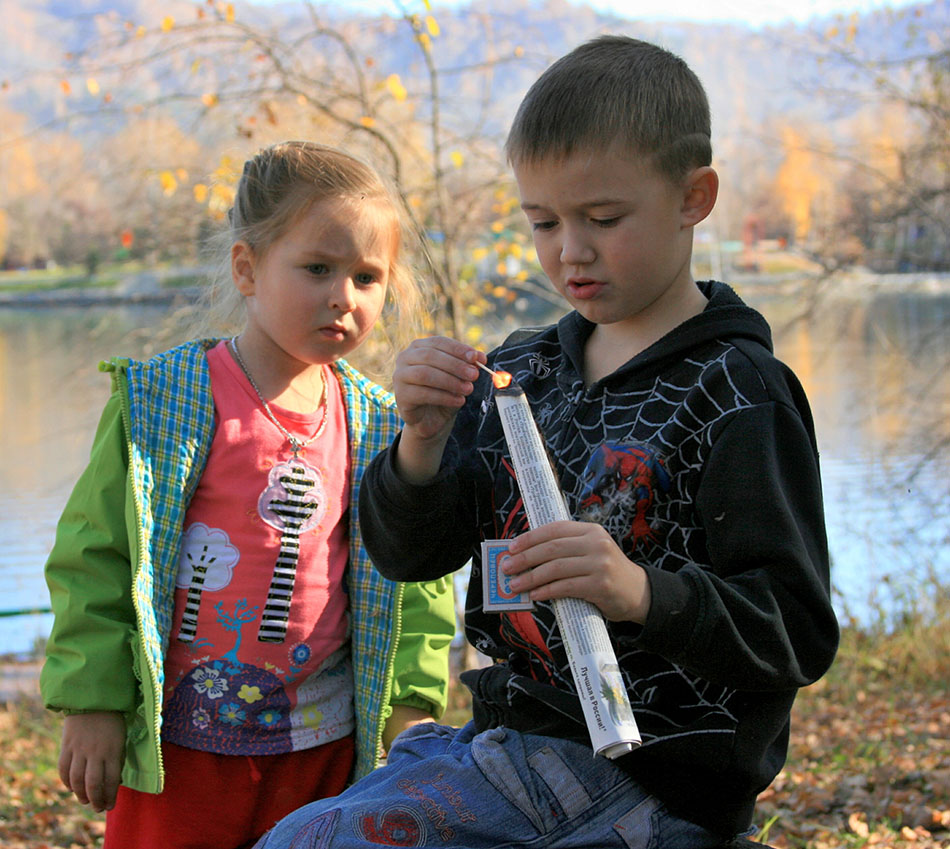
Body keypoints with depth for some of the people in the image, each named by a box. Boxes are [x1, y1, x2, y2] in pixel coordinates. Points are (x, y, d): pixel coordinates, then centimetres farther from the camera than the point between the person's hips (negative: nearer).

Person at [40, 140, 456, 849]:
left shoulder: (378, 426, 2)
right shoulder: (161, 399, -7)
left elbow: (415, 577, 8)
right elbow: (97, 552, -6)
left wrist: (412, 703, 1)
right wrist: (92, 701, -9)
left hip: (325, 747, 3)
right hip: (179, 742, -3)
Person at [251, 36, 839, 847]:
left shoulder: (736, 395, -11)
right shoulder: (523, 371, 9)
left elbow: (799, 634, -15)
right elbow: (408, 552, 6)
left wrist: (641, 592, -31)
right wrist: (424, 440, -14)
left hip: (641, 776, -7)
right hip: (507, 737, 7)